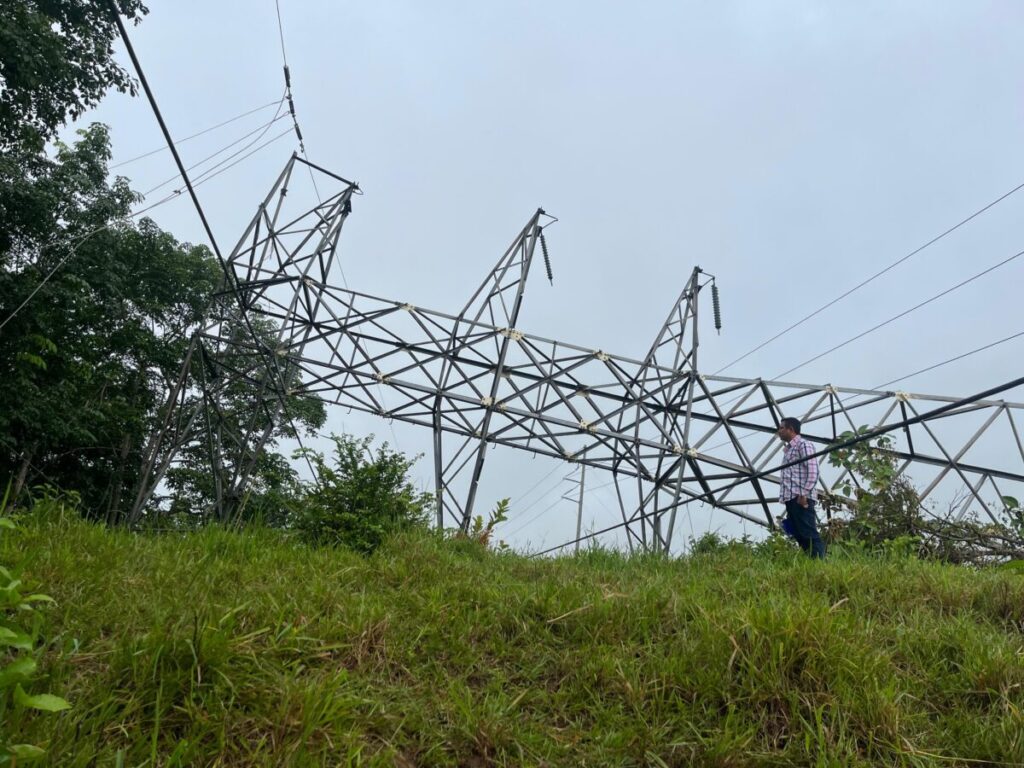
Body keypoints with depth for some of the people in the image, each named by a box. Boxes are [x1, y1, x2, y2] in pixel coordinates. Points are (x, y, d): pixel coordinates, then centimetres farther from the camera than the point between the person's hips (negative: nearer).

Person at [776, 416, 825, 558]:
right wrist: (788, 500, 16)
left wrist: (803, 494, -19)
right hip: (791, 499, 9)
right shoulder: (788, 449, 24)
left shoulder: (803, 445, -2)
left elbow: (813, 471, -13)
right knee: (799, 535, 6)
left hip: (801, 499, -9)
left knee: (810, 535, -11)